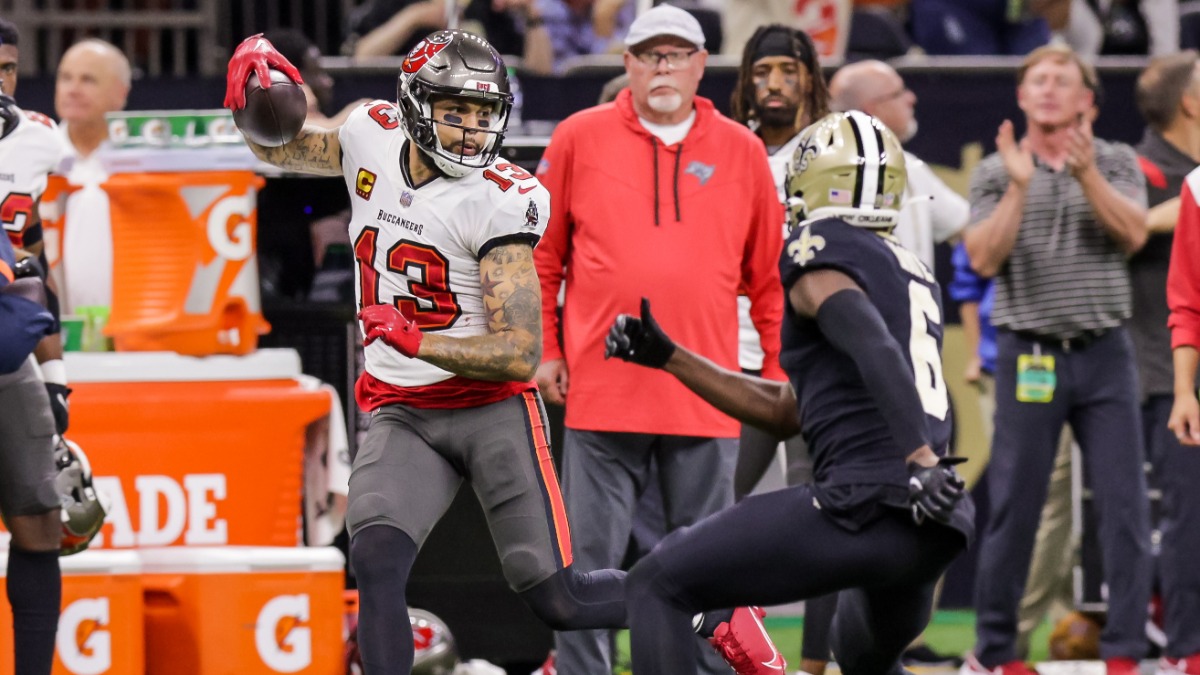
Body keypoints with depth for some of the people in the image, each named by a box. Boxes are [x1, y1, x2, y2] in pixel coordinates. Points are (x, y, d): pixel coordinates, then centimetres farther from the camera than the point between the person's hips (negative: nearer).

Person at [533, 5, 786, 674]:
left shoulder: (741, 151, 7)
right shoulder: (580, 139, 4)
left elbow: (770, 275, 11)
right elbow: (542, 255, 10)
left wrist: (779, 370, 8)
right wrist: (545, 350, 5)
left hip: (705, 396, 1)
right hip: (602, 388, -1)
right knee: (589, 561, 0)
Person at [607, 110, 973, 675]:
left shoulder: (819, 250, 1)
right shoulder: (913, 273, 27)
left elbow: (874, 348, -20)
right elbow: (785, 411, 30)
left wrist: (921, 460, -31)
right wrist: (668, 358, 30)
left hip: (869, 502, -9)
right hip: (936, 531, 9)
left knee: (658, 586, -2)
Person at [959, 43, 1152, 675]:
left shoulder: (1116, 163, 9)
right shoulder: (995, 172, 6)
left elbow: (1133, 233, -8)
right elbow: (984, 259, -6)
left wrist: (1087, 174, -20)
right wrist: (1019, 188, -16)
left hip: (1105, 355, 1)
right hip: (1029, 356, -1)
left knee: (1125, 505, -4)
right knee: (1013, 508, 1)